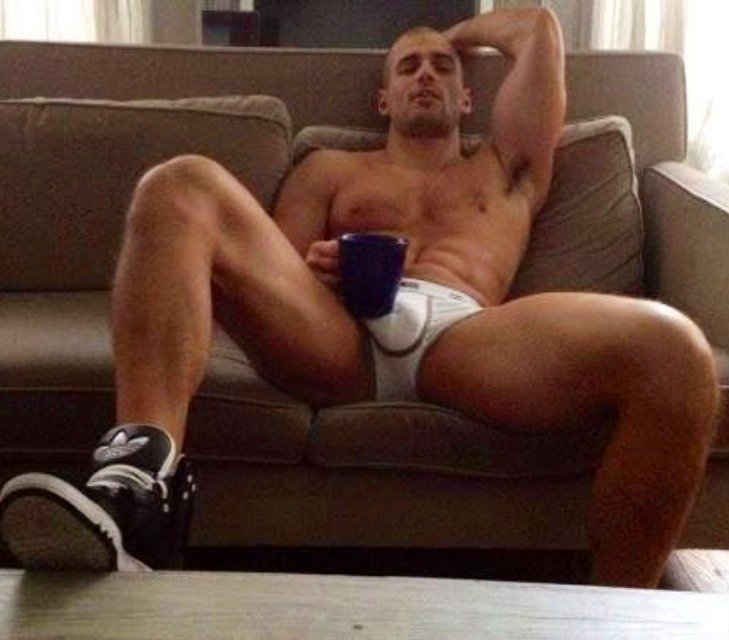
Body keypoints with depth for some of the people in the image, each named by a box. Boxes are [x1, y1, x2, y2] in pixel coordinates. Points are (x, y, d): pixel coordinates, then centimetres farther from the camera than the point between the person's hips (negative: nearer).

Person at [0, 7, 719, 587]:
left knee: (673, 348, -28)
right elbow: (263, 259, 22)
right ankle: (137, 484, -43)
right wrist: (310, 267, -1)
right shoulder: (330, 167, 35)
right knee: (180, 187, -22)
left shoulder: (506, 167, 36)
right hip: (334, 328, 1)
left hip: (464, 335, 0)